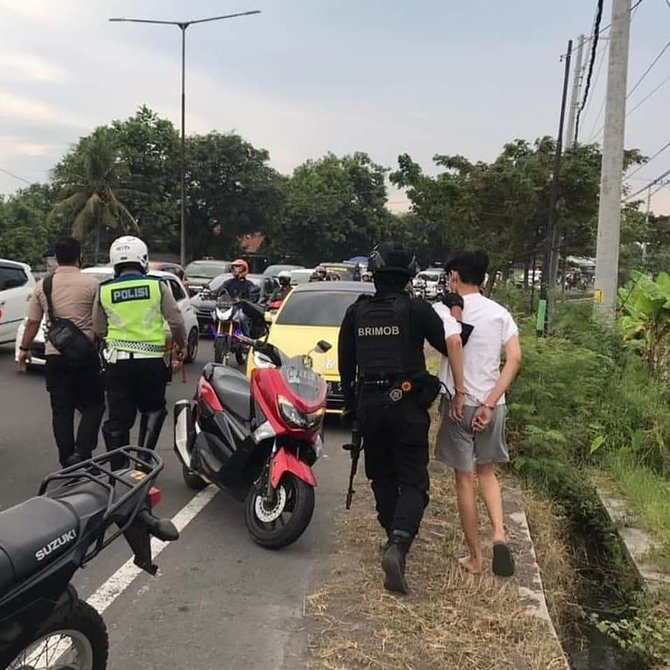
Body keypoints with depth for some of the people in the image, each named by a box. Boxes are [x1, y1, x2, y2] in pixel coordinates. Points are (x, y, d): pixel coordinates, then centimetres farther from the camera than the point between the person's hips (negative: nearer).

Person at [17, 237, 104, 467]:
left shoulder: (43, 285, 4)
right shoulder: (90, 284, -7)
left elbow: (32, 322, 7)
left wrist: (24, 348, 19)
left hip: (55, 354, 3)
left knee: (61, 410, 10)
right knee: (93, 405, 8)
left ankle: (67, 461, 14)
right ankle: (82, 452, -7)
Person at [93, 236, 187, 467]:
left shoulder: (104, 291, 2)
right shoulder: (157, 286, -3)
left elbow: (99, 329, 10)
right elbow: (176, 321, -4)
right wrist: (181, 344, 14)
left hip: (117, 361, 1)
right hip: (151, 360, -1)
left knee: (118, 418, 9)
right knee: (153, 410, 19)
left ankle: (118, 469, 12)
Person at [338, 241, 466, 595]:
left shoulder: (357, 312, 3)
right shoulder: (417, 309, -9)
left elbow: (345, 362, 9)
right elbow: (449, 346, -2)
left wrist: (350, 403, 20)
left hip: (369, 404, 4)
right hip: (407, 406, -3)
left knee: (382, 477, 19)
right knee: (413, 482, 1)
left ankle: (395, 539, 29)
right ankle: (398, 545, -19)